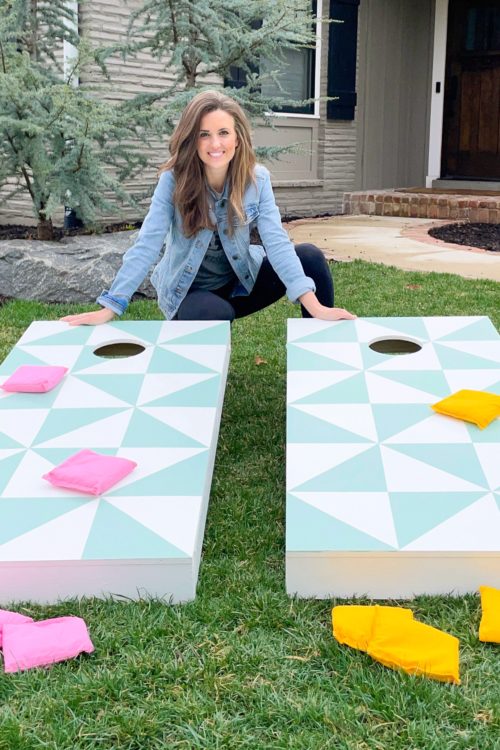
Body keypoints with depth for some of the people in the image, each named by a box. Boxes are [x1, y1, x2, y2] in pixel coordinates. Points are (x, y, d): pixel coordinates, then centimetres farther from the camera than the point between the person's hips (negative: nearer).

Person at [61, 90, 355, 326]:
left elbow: (276, 241, -21)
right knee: (214, 315, -37)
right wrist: (109, 309, -30)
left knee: (310, 256, -18)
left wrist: (315, 305, -34)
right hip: (189, 292, -3)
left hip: (241, 282, 3)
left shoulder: (257, 178, -13)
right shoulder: (174, 179, -18)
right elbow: (147, 245, -22)